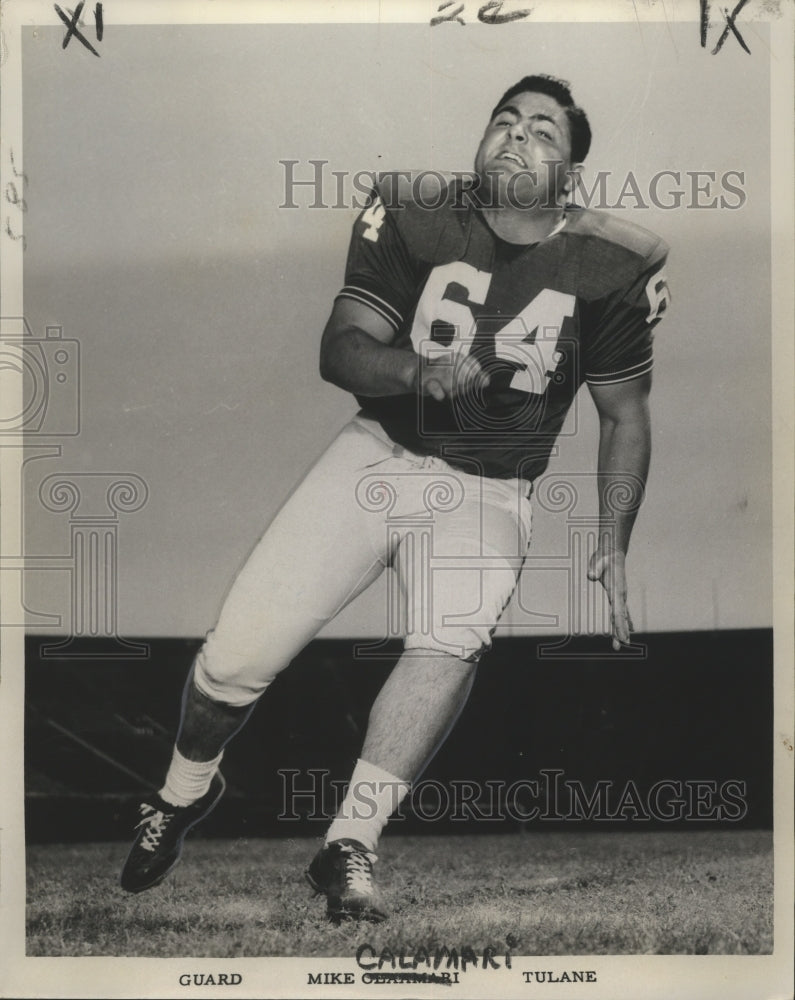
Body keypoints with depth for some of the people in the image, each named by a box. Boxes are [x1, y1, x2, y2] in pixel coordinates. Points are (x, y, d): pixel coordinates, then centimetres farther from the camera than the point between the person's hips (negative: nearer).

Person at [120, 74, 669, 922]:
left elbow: (625, 416, 6)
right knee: (238, 653, -8)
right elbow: (340, 350, -9)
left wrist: (612, 548, 0)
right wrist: (418, 370, -30)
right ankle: (185, 791, 22)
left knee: (451, 647, -31)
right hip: (380, 454, 1)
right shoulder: (416, 220, -4)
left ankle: (349, 848, -19)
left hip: (487, 492, 0)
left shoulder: (606, 269, -4)